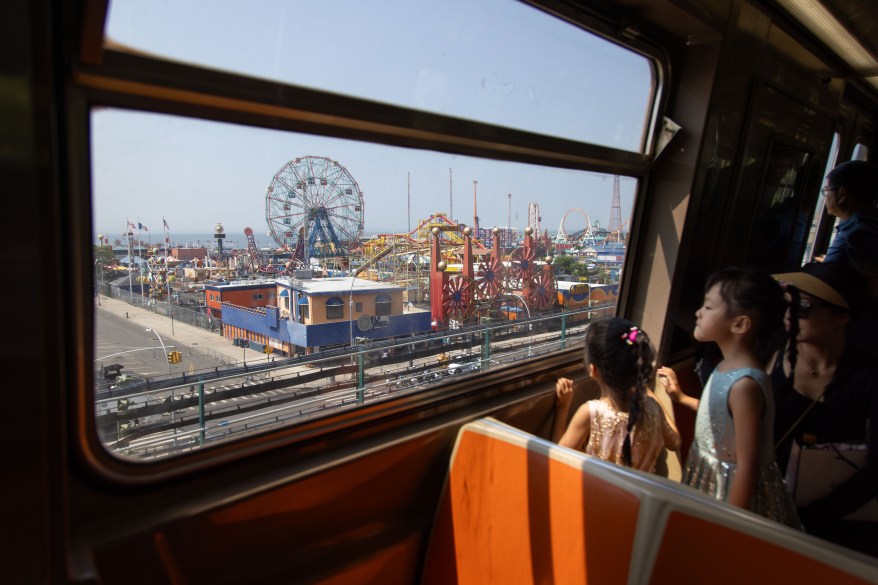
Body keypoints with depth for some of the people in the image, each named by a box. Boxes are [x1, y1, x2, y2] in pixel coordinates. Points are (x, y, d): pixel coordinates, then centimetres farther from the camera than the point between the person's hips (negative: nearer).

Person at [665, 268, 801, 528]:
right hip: (712, 479, 8)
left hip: (732, 489, -8)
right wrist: (682, 398, 19)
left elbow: (747, 468, -26)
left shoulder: (745, 385, -28)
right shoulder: (729, 367, -3)